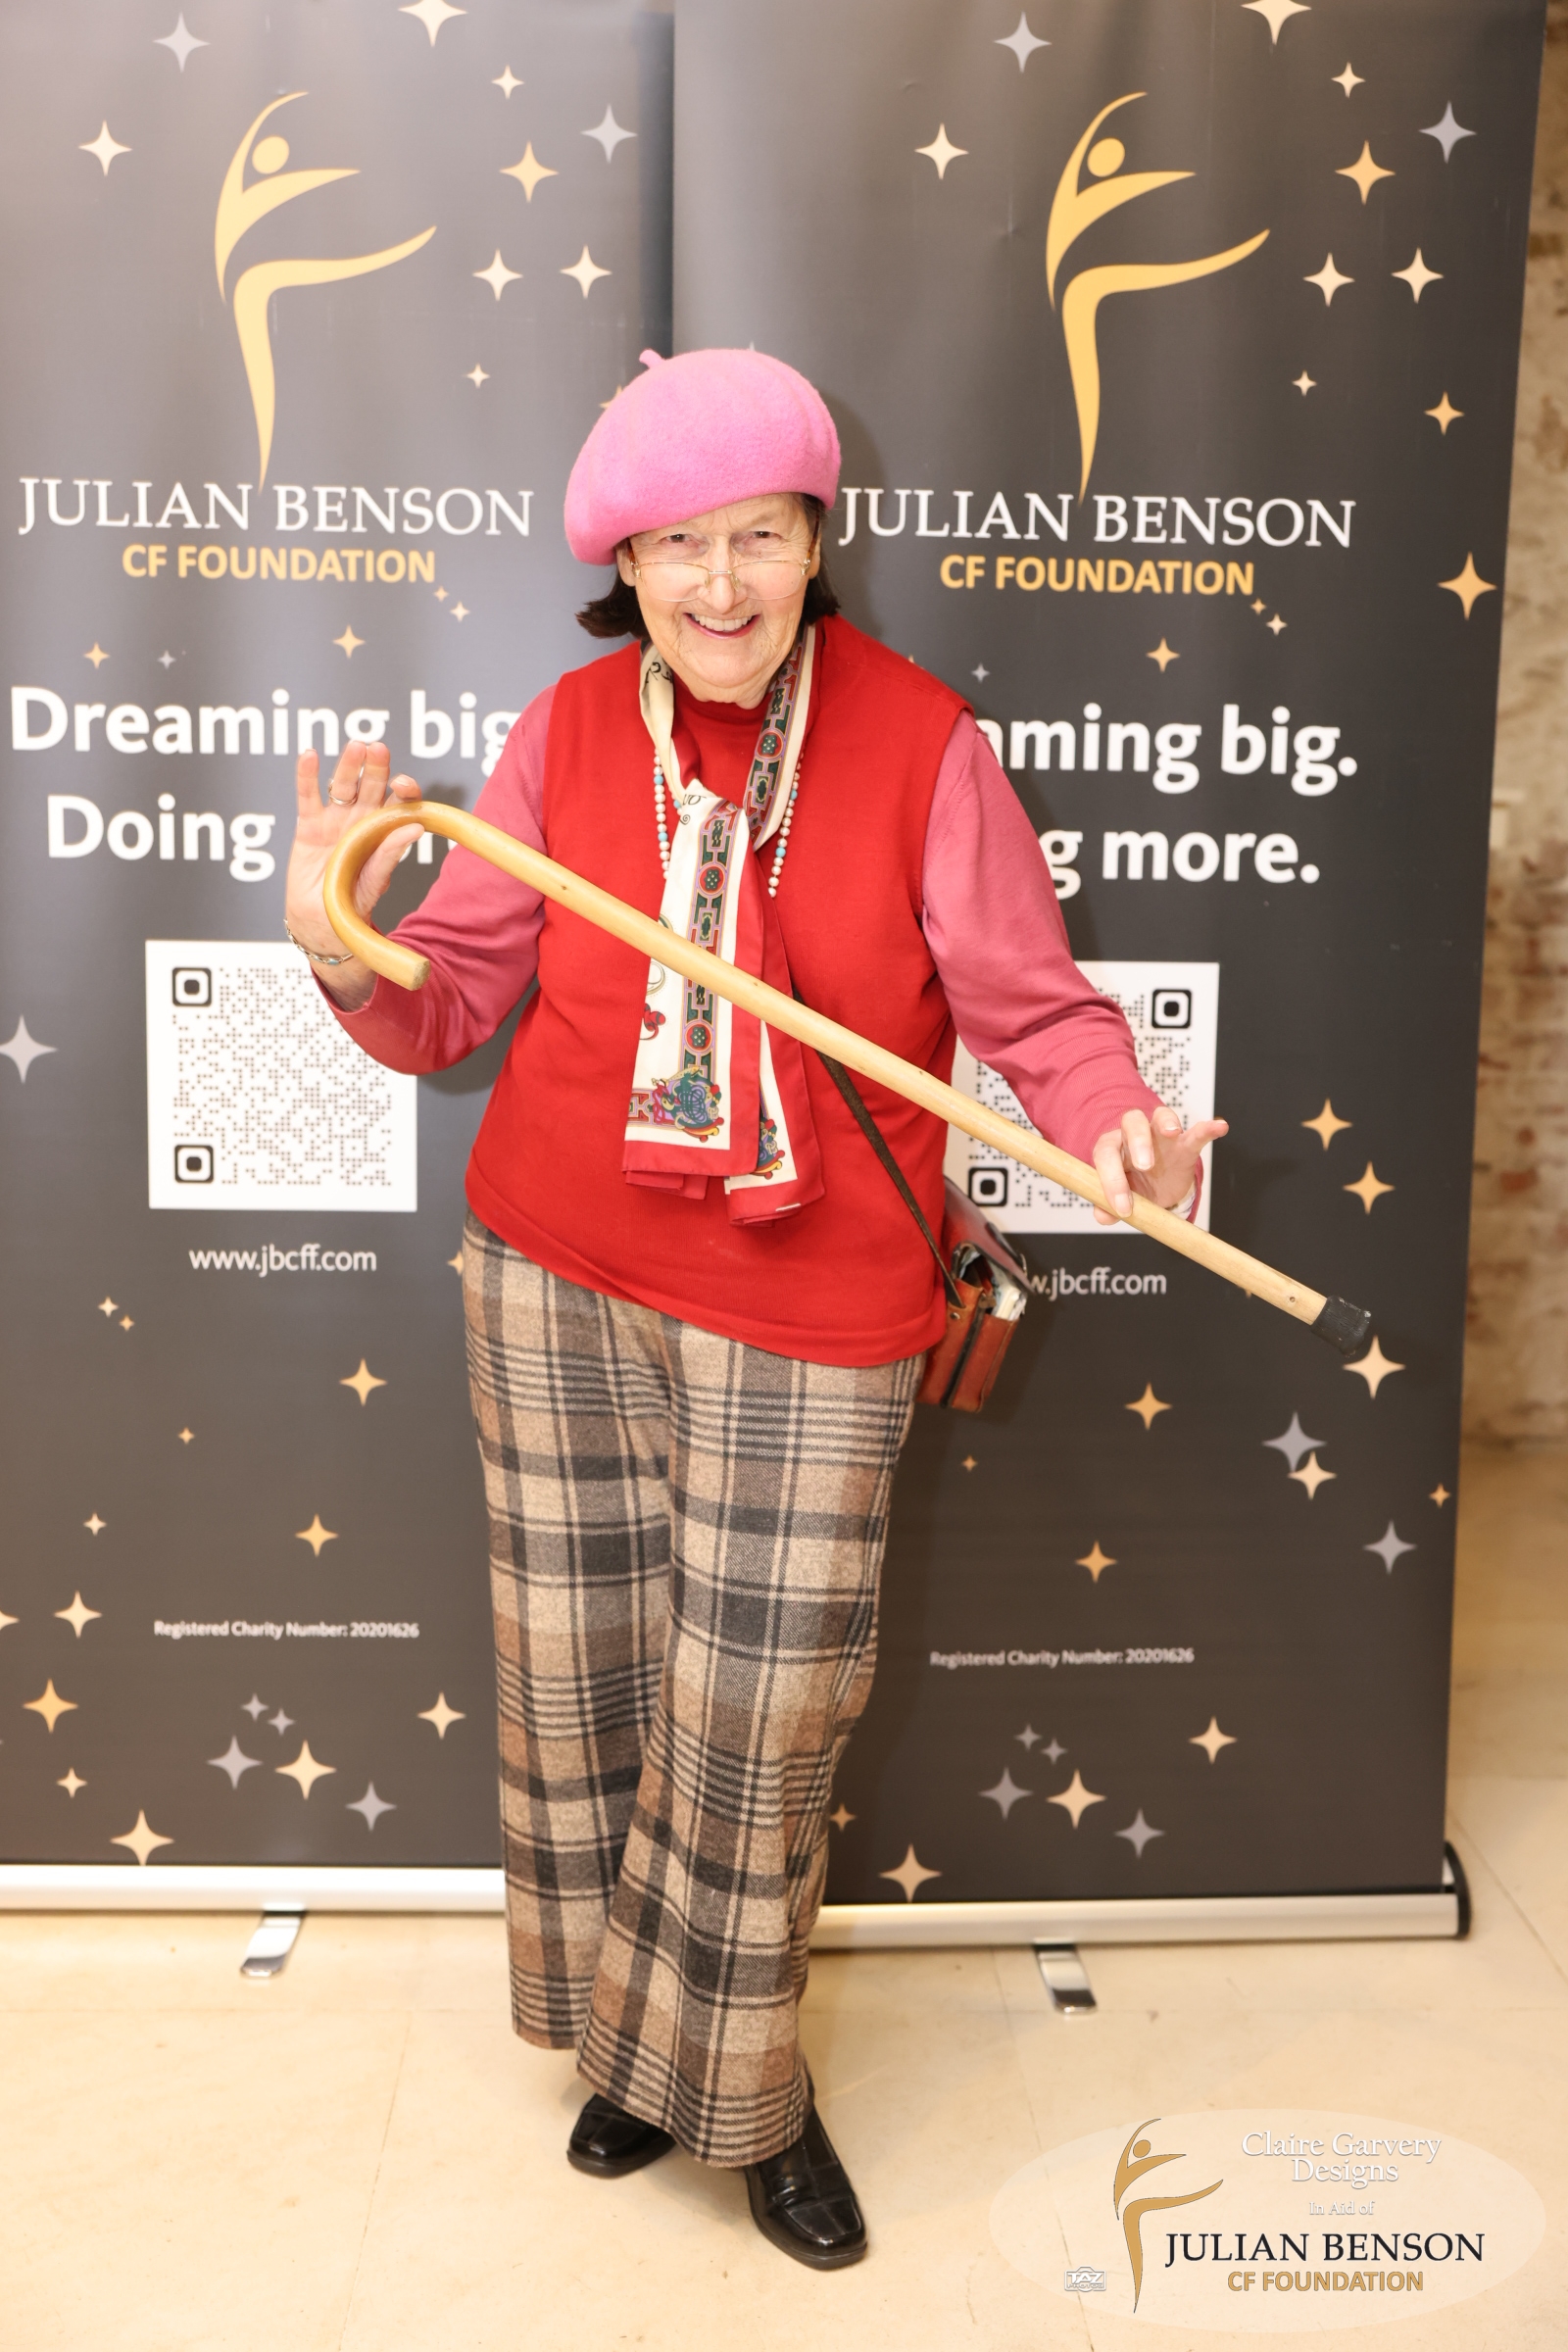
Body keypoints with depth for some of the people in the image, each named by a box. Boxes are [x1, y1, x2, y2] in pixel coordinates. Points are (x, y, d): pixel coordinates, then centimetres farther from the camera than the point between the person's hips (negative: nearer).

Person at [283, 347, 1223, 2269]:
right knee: (582, 1684, 14)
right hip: (554, 1281, 3)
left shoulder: (919, 741, -7)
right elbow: (451, 997, 3)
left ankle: (743, 2090, 33)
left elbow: (1030, 1000, -6)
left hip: (806, 1315, -2)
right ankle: (628, 2043, 40)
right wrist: (340, 948, -17)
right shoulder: (567, 733, 0)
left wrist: (1108, 1125, -25)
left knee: (758, 1721, 5)